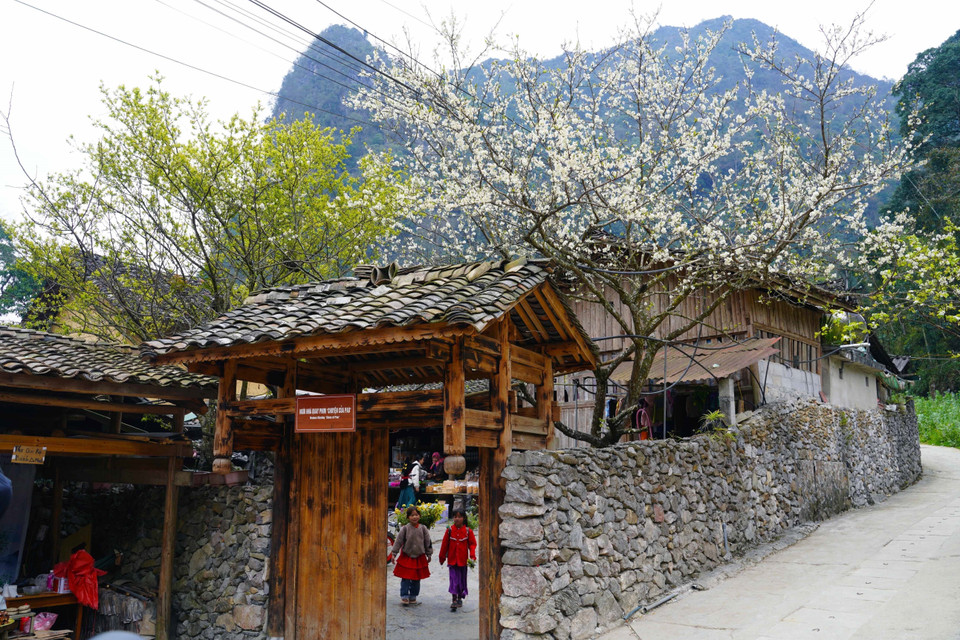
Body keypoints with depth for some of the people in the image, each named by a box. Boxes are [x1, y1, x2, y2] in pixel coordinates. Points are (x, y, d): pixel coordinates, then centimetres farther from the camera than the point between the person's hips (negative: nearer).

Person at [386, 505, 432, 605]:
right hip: (406, 558, -2)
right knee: (405, 579, -3)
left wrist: (429, 555, 12)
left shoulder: (423, 529, -2)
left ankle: (413, 597, 22)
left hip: (419, 558, 2)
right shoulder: (405, 528, -8)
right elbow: (398, 541, -5)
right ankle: (404, 596, 8)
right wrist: (393, 554, -6)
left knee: (416, 579, 9)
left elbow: (428, 542, 7)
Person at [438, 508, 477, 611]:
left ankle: (460, 598, 29)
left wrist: (472, 554, -15)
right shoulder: (449, 530, -3)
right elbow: (445, 544, 5)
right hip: (452, 559, -1)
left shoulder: (468, 531, -4)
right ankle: (454, 600, -2)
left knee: (462, 579, 12)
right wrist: (442, 557, 10)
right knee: (454, 579, -5)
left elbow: (472, 543, 1)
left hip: (463, 560, 1)